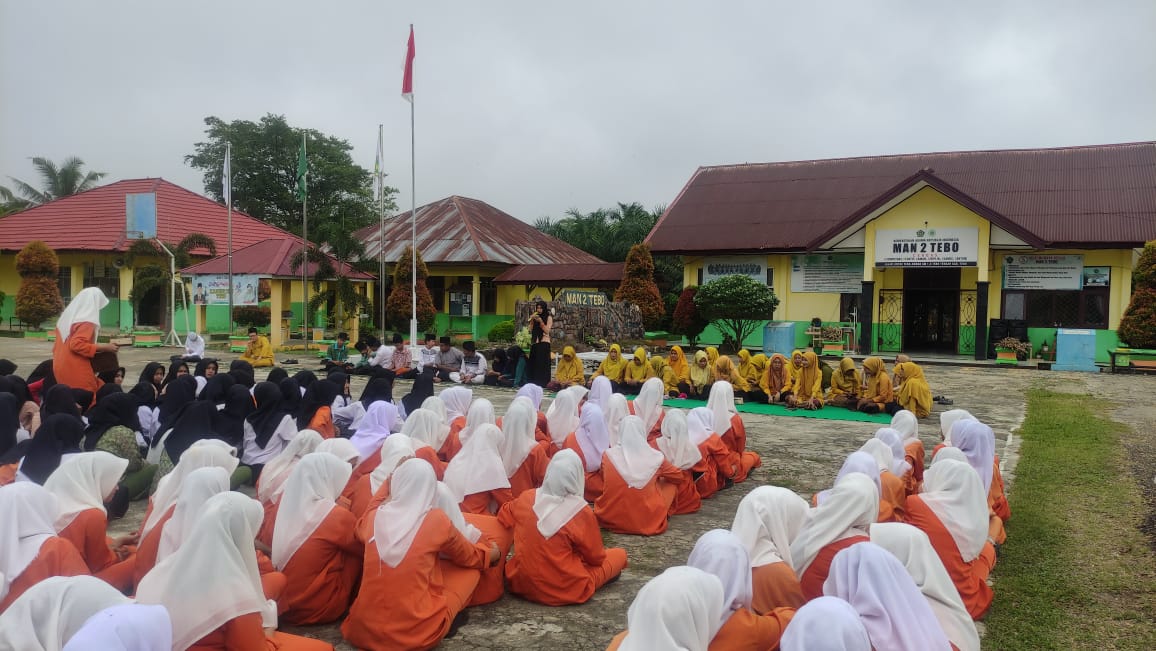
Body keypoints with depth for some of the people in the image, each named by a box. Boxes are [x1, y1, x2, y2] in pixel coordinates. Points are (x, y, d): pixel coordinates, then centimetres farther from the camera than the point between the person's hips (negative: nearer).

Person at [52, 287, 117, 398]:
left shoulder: (67, 316, 14)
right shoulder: (87, 322, -13)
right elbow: (76, 345, -23)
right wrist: (103, 347, -18)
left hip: (61, 369, 9)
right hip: (76, 372, -9)